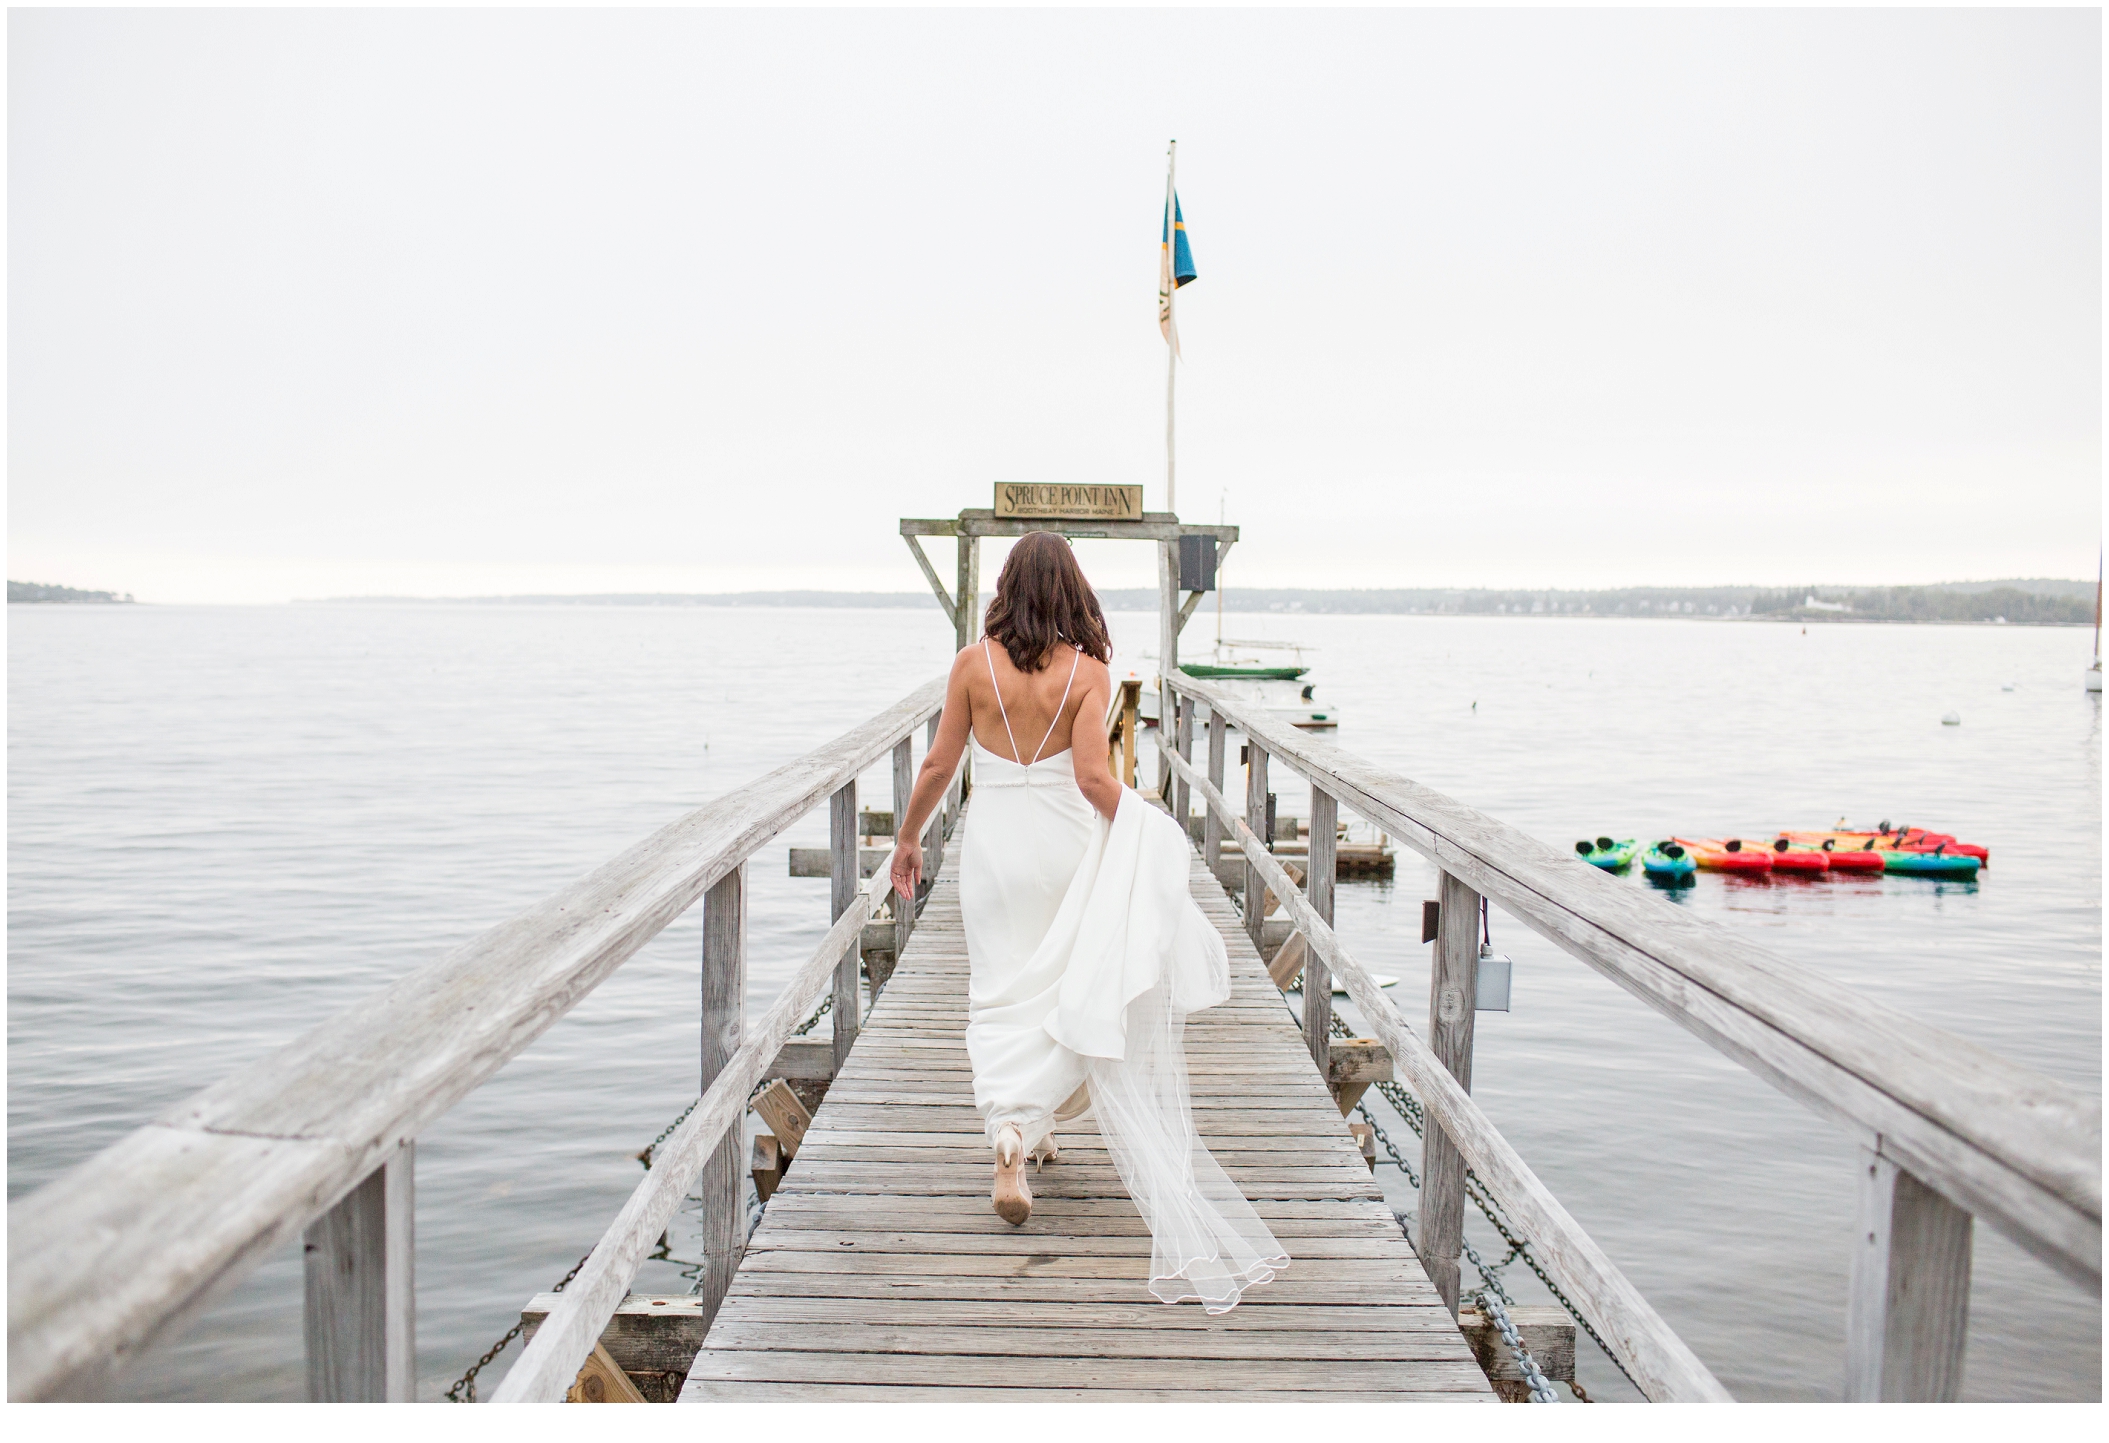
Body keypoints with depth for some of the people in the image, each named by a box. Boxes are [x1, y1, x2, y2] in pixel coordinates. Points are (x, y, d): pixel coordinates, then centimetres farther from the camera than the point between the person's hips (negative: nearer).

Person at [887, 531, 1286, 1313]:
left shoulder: (973, 663, -4)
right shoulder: (1087, 672, -8)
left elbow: (937, 766, -1)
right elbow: (1093, 777, -16)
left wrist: (906, 839, 12)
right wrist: (1141, 837, 0)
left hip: (993, 841, 0)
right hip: (1064, 845, 0)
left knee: (1002, 993, 8)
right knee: (1067, 991, 18)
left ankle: (1012, 1133, -7)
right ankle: (1038, 1121, 27)